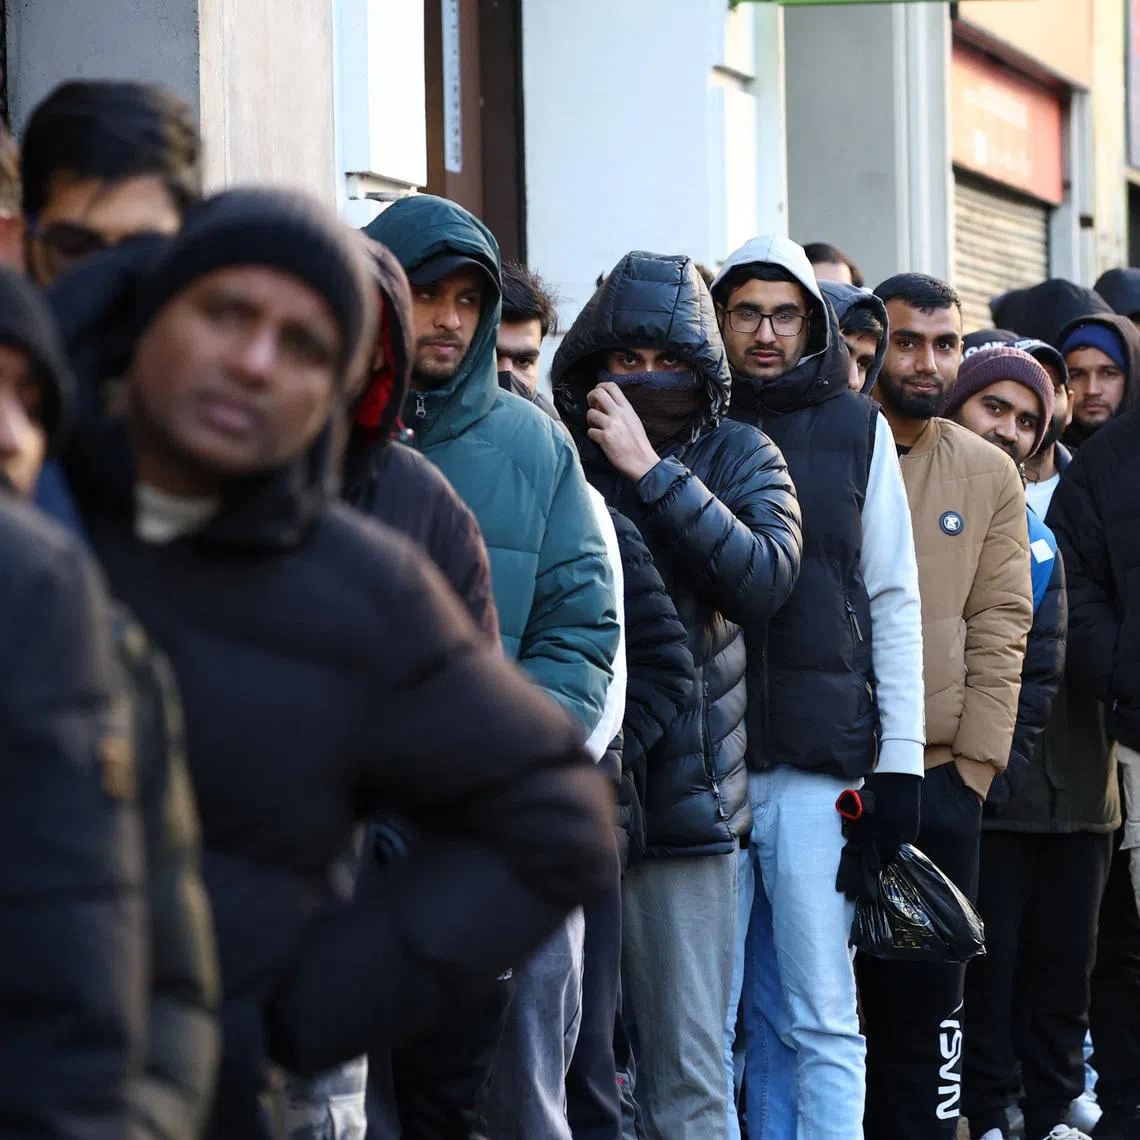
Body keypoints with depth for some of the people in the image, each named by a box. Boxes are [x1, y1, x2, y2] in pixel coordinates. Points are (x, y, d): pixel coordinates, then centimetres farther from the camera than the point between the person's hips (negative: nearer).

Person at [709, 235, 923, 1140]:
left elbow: (894, 602, 8)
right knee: (734, 1017, 3)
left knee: (820, 1020, -3)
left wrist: (900, 759, 1)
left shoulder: (856, 430, 9)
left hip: (819, 760, -1)